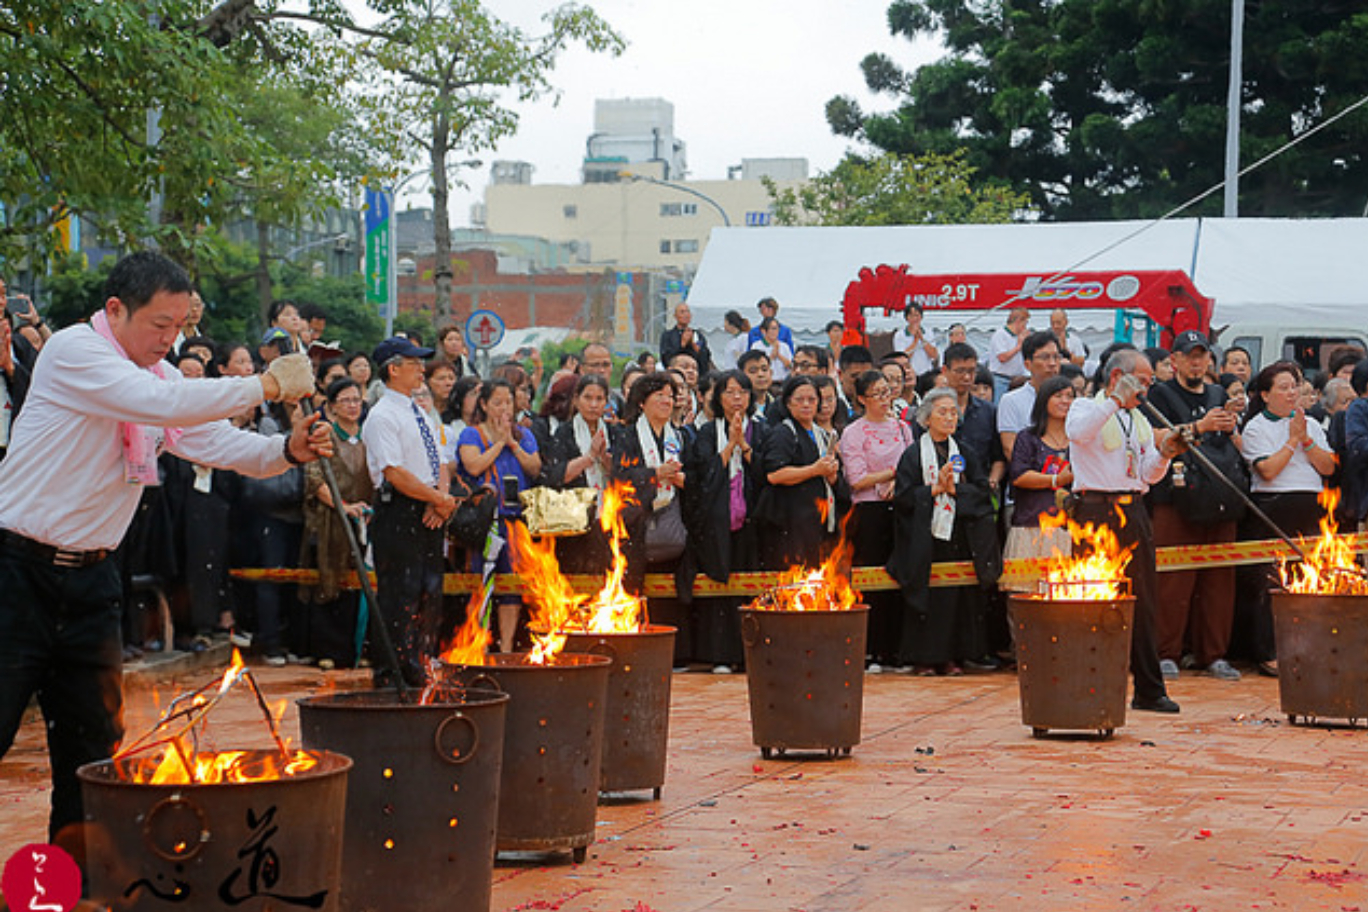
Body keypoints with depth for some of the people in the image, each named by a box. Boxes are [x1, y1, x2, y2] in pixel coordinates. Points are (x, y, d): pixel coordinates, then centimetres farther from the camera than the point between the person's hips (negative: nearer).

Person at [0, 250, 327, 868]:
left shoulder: (160, 376, 11)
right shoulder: (72, 351, -14)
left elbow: (222, 445, 10)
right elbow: (165, 404, -27)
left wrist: (289, 449, -10)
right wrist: (268, 386, -23)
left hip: (90, 578, 8)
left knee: (92, 742, 8)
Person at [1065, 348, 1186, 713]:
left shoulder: (1139, 420, 22)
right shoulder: (1086, 407, 2)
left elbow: (1147, 475, 19)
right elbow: (1077, 432, -23)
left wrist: (1163, 454, 0)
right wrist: (1116, 400, -23)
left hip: (1133, 512, 7)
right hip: (1097, 511, -7)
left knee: (1144, 600, 5)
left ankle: (1149, 690, 10)